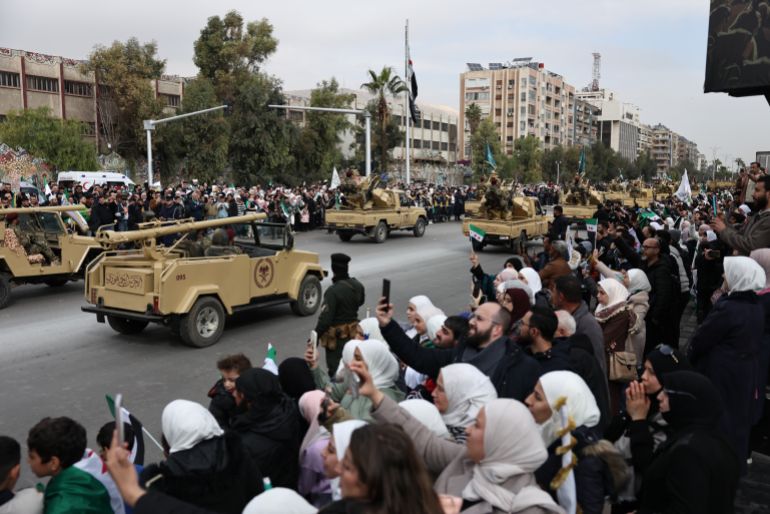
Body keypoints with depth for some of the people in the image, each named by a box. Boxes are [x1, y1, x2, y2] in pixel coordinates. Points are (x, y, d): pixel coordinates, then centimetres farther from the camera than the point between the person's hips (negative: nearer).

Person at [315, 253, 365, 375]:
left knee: (335, 366, 1)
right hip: (352, 332, 7)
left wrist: (315, 336, -17)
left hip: (337, 334, -7)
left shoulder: (333, 291, -27)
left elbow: (325, 318, -26)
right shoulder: (357, 285, -4)